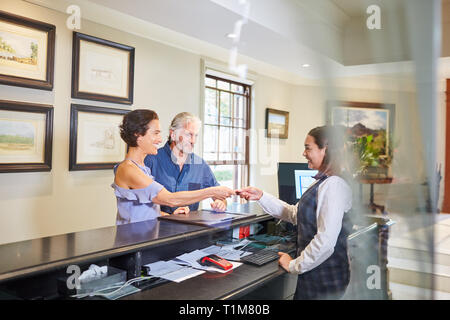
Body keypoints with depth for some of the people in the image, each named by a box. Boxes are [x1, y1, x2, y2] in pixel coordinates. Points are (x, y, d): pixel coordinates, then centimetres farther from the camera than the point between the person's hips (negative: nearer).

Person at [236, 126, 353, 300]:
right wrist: (261, 196, 8)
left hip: (325, 278, -9)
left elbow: (325, 241, -27)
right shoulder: (321, 183, 10)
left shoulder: (334, 186, -23)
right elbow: (294, 214, 15)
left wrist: (295, 265, -15)